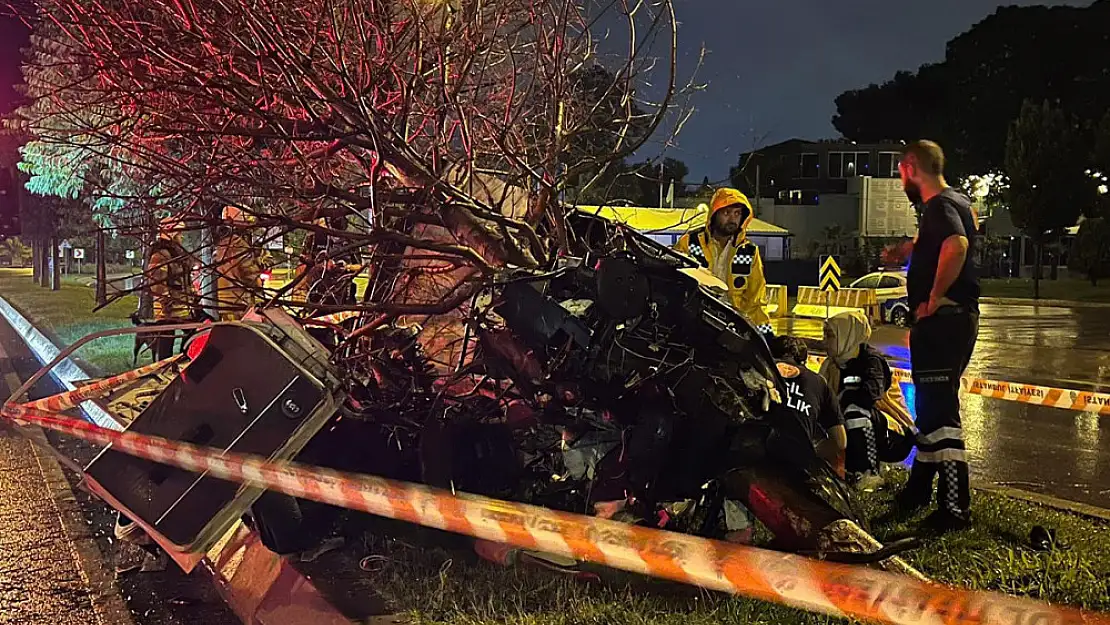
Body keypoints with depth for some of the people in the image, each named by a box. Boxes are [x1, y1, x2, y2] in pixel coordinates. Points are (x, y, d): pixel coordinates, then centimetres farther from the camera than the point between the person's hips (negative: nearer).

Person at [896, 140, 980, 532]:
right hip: (954, 319, 11)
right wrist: (910, 247, 38)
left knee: (940, 411, -9)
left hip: (943, 319, -11)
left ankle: (955, 508, -5)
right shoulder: (957, 201, 18)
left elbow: (956, 246, -34)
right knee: (931, 407, 18)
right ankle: (919, 488, 31)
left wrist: (932, 300, -26)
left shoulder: (939, 204, -14)